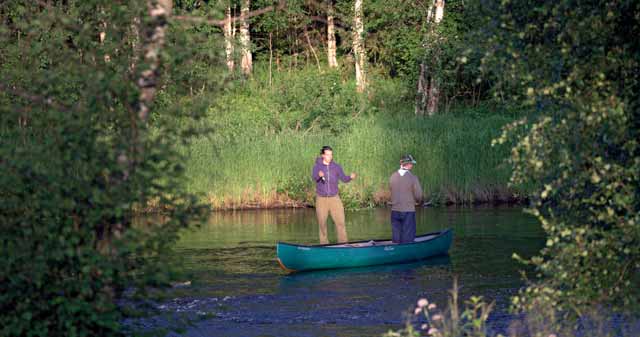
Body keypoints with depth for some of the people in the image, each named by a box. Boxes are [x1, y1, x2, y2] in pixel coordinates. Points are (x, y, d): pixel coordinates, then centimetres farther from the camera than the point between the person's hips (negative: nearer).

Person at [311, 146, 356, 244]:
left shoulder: (336, 167, 2)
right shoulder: (317, 167, -4)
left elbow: (344, 178, -1)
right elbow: (314, 177, -21)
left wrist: (350, 177, -24)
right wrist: (319, 175, -45)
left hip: (334, 198, 1)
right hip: (321, 199, -1)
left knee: (340, 221, -8)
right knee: (322, 223, 6)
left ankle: (343, 243, -7)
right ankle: (324, 243, 18)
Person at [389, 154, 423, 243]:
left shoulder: (392, 177, 0)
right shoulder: (413, 178, -12)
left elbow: (392, 192, 4)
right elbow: (418, 196, -9)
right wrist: (418, 201, 13)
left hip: (395, 211, 4)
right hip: (408, 212, -4)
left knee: (396, 239, 10)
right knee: (407, 239, 1)